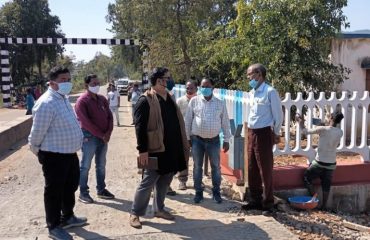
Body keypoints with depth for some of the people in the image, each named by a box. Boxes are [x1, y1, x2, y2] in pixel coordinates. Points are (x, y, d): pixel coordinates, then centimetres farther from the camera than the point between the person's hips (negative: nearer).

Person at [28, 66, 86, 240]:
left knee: (70, 186, 22)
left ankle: (67, 217, 41)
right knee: (54, 191, 6)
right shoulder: (47, 103, -22)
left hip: (70, 153, 10)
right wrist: (36, 150, -5)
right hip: (54, 156, -10)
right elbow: (37, 132, -18)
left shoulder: (63, 98, 9)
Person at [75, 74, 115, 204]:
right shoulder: (82, 101, -12)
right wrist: (101, 135, -17)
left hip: (104, 137, 7)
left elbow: (109, 116, 9)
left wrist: (108, 133, -6)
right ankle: (83, 193, 11)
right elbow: (86, 122, -18)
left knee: (101, 165, 14)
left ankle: (101, 190, 26)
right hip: (89, 137, -7)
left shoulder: (102, 99, 10)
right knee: (85, 166, 2)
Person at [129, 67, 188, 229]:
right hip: (155, 150, -7)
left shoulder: (169, 98, 13)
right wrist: (142, 150, -19)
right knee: (147, 183, 0)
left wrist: (183, 146, 15)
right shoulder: (146, 100, -11)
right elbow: (140, 127, -14)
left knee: (164, 182, 17)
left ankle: (159, 209, 33)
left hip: (172, 149, 7)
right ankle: (135, 213, 15)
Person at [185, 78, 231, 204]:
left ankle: (216, 192, 24)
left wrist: (226, 140, 2)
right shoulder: (194, 101, -1)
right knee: (197, 167, 9)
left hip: (214, 140, 0)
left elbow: (225, 122, 4)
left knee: (216, 167, 9)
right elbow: (187, 120, 4)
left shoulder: (220, 103, 1)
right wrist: (187, 137, 3)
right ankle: (198, 192, 22)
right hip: (197, 139, 0)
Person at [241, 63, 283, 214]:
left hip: (264, 134, -8)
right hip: (251, 133, 8)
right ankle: (255, 200, 26)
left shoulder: (270, 92, -11)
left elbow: (278, 115, -7)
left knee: (265, 170, 0)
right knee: (252, 169, 13)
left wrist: (275, 134, 1)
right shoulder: (251, 93, 11)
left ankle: (268, 203, 12)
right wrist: (250, 130, 16)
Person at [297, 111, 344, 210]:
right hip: (331, 164, 5)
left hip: (320, 162, -5)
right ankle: (324, 206, 18)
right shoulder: (340, 132, -1)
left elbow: (305, 131, -10)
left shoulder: (323, 129, -18)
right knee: (326, 185, 14)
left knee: (306, 179, 13)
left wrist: (300, 122, 5)